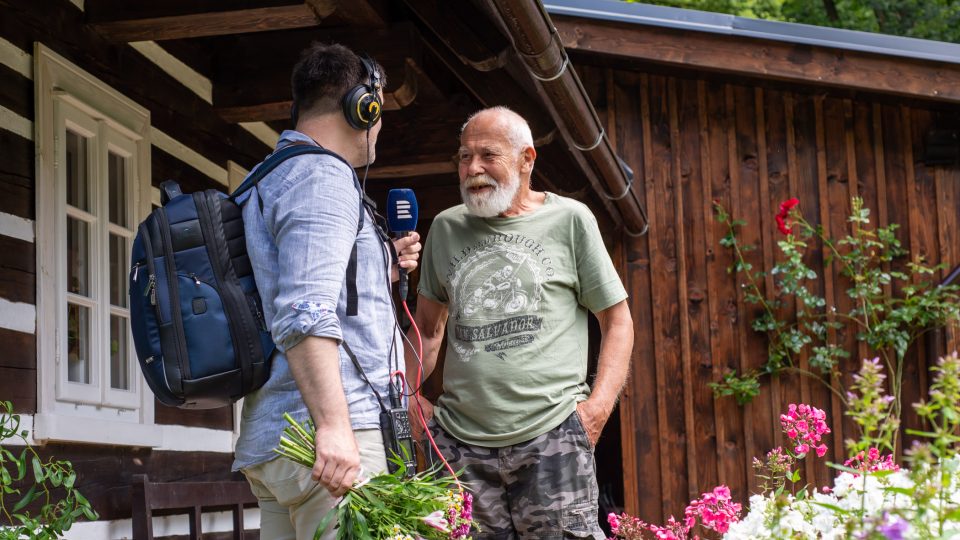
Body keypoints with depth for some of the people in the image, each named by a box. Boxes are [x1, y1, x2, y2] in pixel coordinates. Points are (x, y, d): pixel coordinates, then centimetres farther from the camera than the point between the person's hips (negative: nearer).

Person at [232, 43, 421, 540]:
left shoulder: (269, 181, 24)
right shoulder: (323, 177, -8)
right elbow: (304, 315, -21)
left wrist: (380, 271, 27)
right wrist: (332, 424, -28)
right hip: (332, 442, -10)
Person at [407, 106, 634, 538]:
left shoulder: (570, 220, 4)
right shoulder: (446, 228, 13)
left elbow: (617, 321, 6)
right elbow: (428, 326, 24)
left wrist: (599, 405, -6)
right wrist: (410, 395, 9)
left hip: (552, 437, -3)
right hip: (459, 440, 3)